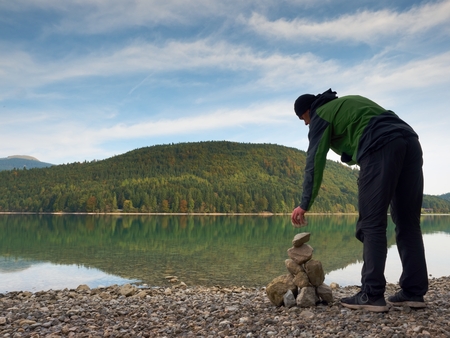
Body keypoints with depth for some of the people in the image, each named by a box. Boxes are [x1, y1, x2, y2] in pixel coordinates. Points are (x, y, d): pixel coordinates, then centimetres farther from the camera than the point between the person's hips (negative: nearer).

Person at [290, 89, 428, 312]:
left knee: (371, 223, -5)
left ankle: (372, 295, -6)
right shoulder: (349, 102, 36)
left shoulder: (320, 116, 13)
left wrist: (304, 205, 7)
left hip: (381, 147, -8)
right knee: (408, 222, 8)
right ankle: (413, 292, 9)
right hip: (409, 141, 8)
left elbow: (315, 162, 5)